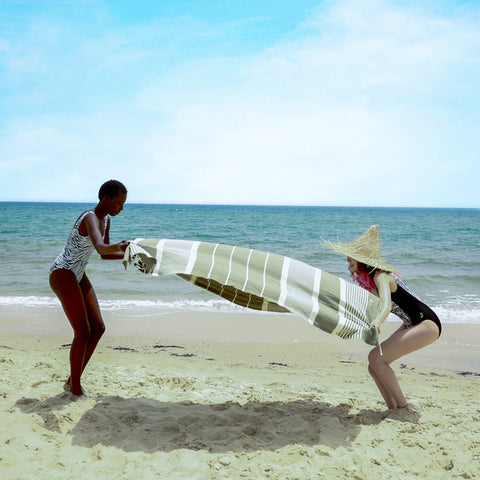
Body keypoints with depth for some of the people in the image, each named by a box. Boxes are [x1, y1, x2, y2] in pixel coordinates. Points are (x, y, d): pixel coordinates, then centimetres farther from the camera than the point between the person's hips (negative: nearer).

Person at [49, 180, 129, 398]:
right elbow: (100, 247, -45)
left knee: (98, 328, 4)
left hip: (78, 276, 10)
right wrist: (117, 246, -66)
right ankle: (76, 388, 4)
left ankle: (73, 381, 15)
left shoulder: (106, 220, 7)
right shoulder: (90, 218, -24)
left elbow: (105, 255, 16)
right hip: (62, 274, -10)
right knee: (83, 332, -12)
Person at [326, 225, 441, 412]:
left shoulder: (380, 276, -21)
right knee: (374, 367, 0)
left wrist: (377, 323, -60)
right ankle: (393, 410, 11)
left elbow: (386, 304, -40)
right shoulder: (369, 279, 5)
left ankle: (403, 408, -10)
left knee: (376, 357, -21)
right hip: (411, 325, 9)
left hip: (427, 324, -9)